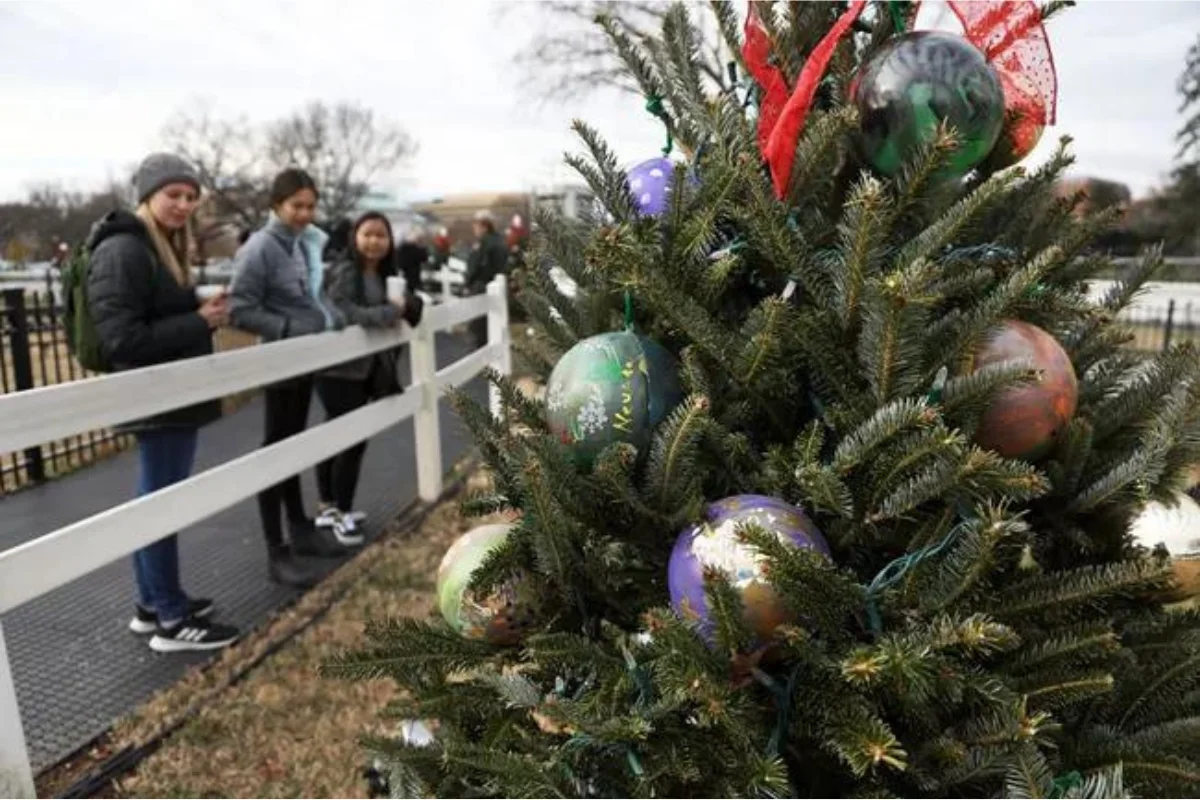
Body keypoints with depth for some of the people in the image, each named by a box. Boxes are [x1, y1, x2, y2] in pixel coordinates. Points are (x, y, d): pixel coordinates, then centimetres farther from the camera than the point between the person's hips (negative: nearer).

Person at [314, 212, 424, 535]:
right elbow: (342, 314, -26)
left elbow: (410, 305, 11)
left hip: (365, 370, 8)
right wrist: (390, 311, -25)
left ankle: (329, 508, 26)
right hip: (340, 370, -8)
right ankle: (341, 512, 8)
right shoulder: (343, 272, -12)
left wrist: (406, 304, -12)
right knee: (353, 439, -7)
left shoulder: (385, 275, 13)